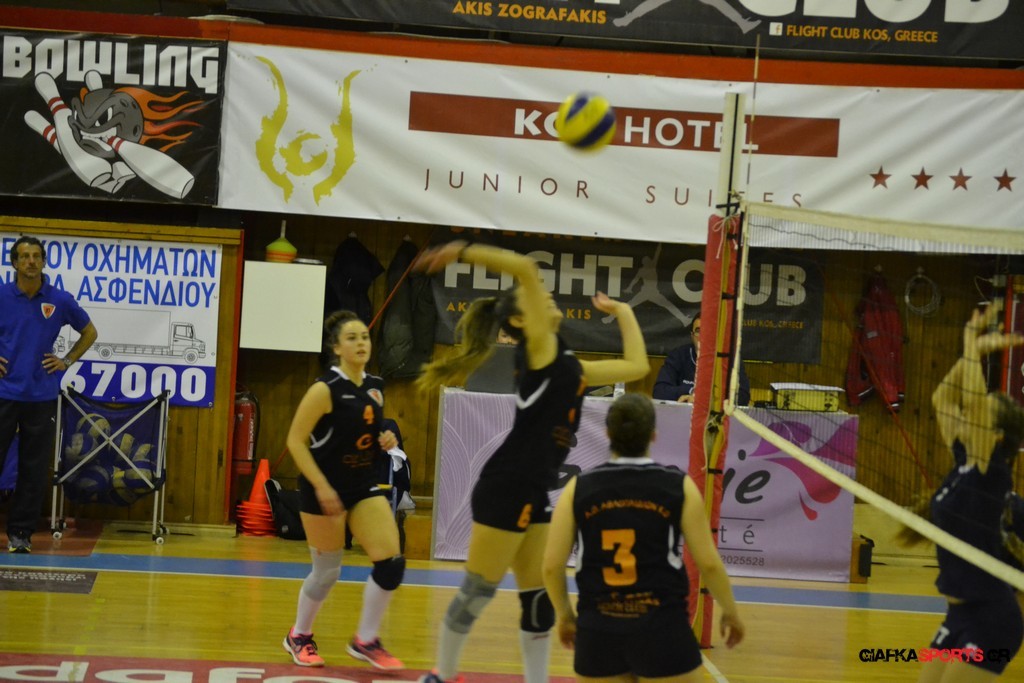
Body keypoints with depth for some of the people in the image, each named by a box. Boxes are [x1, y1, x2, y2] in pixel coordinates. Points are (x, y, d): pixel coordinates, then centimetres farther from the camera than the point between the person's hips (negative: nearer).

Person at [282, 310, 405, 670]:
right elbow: (296, 440, -16)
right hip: (325, 488, -6)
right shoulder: (326, 390, -15)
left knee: (392, 563, -7)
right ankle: (299, 637, 28)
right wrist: (322, 487, -21)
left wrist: (385, 441, -1)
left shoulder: (375, 388, 5)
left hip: (365, 486, 6)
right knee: (327, 572, 3)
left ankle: (366, 640, 7)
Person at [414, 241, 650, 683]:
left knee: (540, 598, 9)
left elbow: (636, 366, 24)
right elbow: (526, 268, -17)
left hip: (533, 495, 9)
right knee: (478, 592, 0)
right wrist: (463, 252, -19)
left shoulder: (568, 366, 18)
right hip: (506, 490, -9)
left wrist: (622, 311, 32)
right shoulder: (539, 347, -6)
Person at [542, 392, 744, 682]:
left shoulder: (579, 488, 1)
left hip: (598, 630, 2)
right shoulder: (678, 486, -3)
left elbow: (552, 566, 1)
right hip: (663, 629, -2)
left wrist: (565, 615, 19)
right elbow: (708, 563, -1)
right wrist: (730, 612, 16)